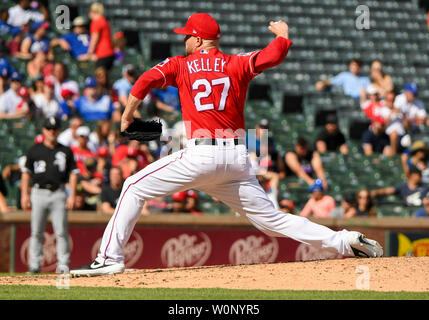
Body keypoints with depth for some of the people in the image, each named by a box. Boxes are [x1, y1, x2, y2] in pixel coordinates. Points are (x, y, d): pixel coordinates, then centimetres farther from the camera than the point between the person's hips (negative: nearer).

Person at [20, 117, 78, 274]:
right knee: (36, 232, 0)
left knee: (61, 232, -5)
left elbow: (73, 173, 8)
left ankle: (63, 265, -2)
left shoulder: (66, 151, 9)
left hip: (58, 194, -1)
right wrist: (25, 194, 1)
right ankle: (35, 265, 4)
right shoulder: (34, 150, 9)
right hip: (39, 193, 1)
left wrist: (72, 195, -2)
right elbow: (26, 172, 10)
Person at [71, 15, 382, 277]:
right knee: (272, 219, 9)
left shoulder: (181, 65, 8)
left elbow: (147, 80, -6)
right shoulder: (237, 65, 11)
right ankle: (345, 240, -2)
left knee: (135, 188, 6)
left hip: (200, 155, -4)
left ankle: (110, 258, -4)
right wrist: (283, 33, 22)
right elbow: (276, 53, -1)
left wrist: (127, 117, 7)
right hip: (237, 158, 4)